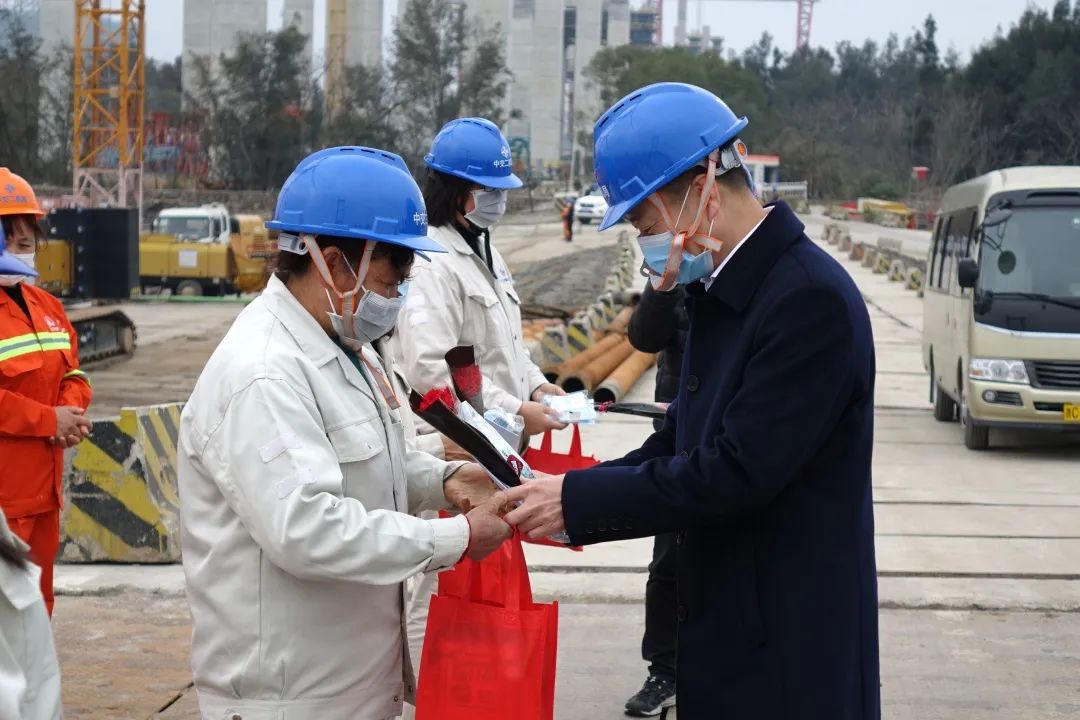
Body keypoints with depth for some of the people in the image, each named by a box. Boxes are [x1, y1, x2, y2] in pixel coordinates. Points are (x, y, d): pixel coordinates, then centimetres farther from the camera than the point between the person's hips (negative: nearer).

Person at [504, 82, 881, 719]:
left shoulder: (811, 298, -21)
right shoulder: (721, 289, 8)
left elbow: (737, 471, -23)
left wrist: (579, 501, -18)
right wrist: (577, 494, -1)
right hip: (726, 623, 8)